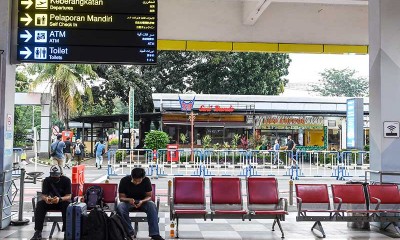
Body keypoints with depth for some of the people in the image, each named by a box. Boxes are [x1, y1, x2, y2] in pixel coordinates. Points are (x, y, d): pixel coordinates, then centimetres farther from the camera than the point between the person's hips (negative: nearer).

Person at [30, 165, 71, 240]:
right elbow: (43, 195, -10)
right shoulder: (46, 181, -5)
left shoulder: (66, 180, -13)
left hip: (62, 201, -3)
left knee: (67, 205, -36)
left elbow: (69, 196, -18)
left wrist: (60, 199, -41)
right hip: (50, 202, 3)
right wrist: (46, 199, -37)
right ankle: (38, 232, -28)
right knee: (40, 204, -27)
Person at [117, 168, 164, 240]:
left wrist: (142, 201, -33)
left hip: (143, 201, 0)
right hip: (128, 201, 0)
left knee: (152, 206, -33)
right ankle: (129, 231, -18)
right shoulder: (124, 180, -19)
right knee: (119, 207, -33)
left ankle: (154, 234, -30)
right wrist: (129, 200, -36)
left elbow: (149, 196, -10)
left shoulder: (146, 180, -17)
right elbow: (121, 197, -13)